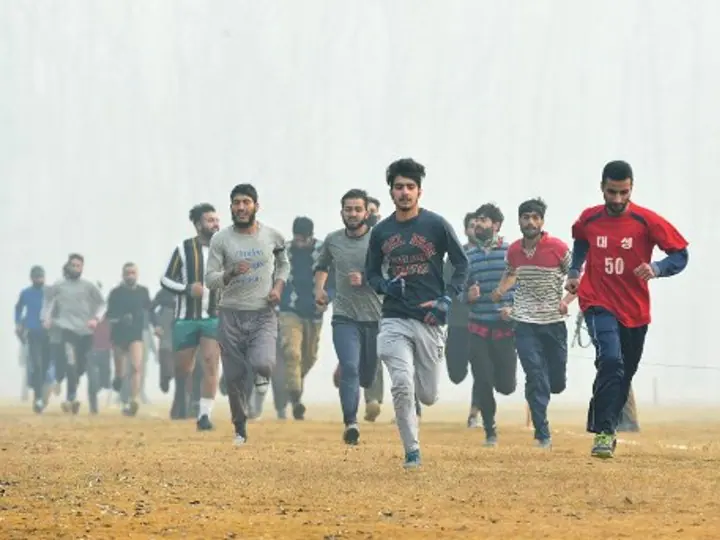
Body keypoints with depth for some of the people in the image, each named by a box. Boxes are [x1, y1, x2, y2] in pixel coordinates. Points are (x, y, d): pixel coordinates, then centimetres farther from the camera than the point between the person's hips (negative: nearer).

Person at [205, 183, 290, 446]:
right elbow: (210, 279, -2)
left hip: (263, 314, 0)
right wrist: (231, 273, -21)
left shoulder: (273, 236, 2)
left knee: (261, 363, -25)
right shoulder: (221, 240, -2)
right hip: (231, 315, 1)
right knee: (234, 376, 3)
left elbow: (283, 265, 20)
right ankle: (240, 429, 22)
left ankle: (262, 375, 14)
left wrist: (278, 286, 2)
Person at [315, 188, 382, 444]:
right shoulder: (333, 240, 6)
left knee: (368, 375, 10)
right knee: (349, 367, -18)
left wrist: (366, 279, -21)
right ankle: (350, 422, -19)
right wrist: (319, 289, 8)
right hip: (345, 317, 1)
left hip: (375, 317, -1)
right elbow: (322, 267, 26)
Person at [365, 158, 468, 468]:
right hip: (394, 319, 1)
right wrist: (385, 285, -7)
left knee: (428, 396, 6)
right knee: (402, 384, -18)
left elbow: (460, 263, 4)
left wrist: (447, 299, -9)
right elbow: (371, 272, 16)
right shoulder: (381, 232, 6)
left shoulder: (436, 225, -2)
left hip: (429, 320, -1)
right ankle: (412, 451, -5)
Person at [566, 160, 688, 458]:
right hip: (599, 304, -1)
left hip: (635, 311, 2)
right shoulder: (589, 219, -2)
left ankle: (603, 427, 33)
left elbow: (681, 255, -5)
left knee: (623, 376, 13)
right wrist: (575, 272, 9)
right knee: (611, 361, -24)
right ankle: (604, 432, -23)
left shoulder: (647, 221, -9)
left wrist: (657, 268, -23)